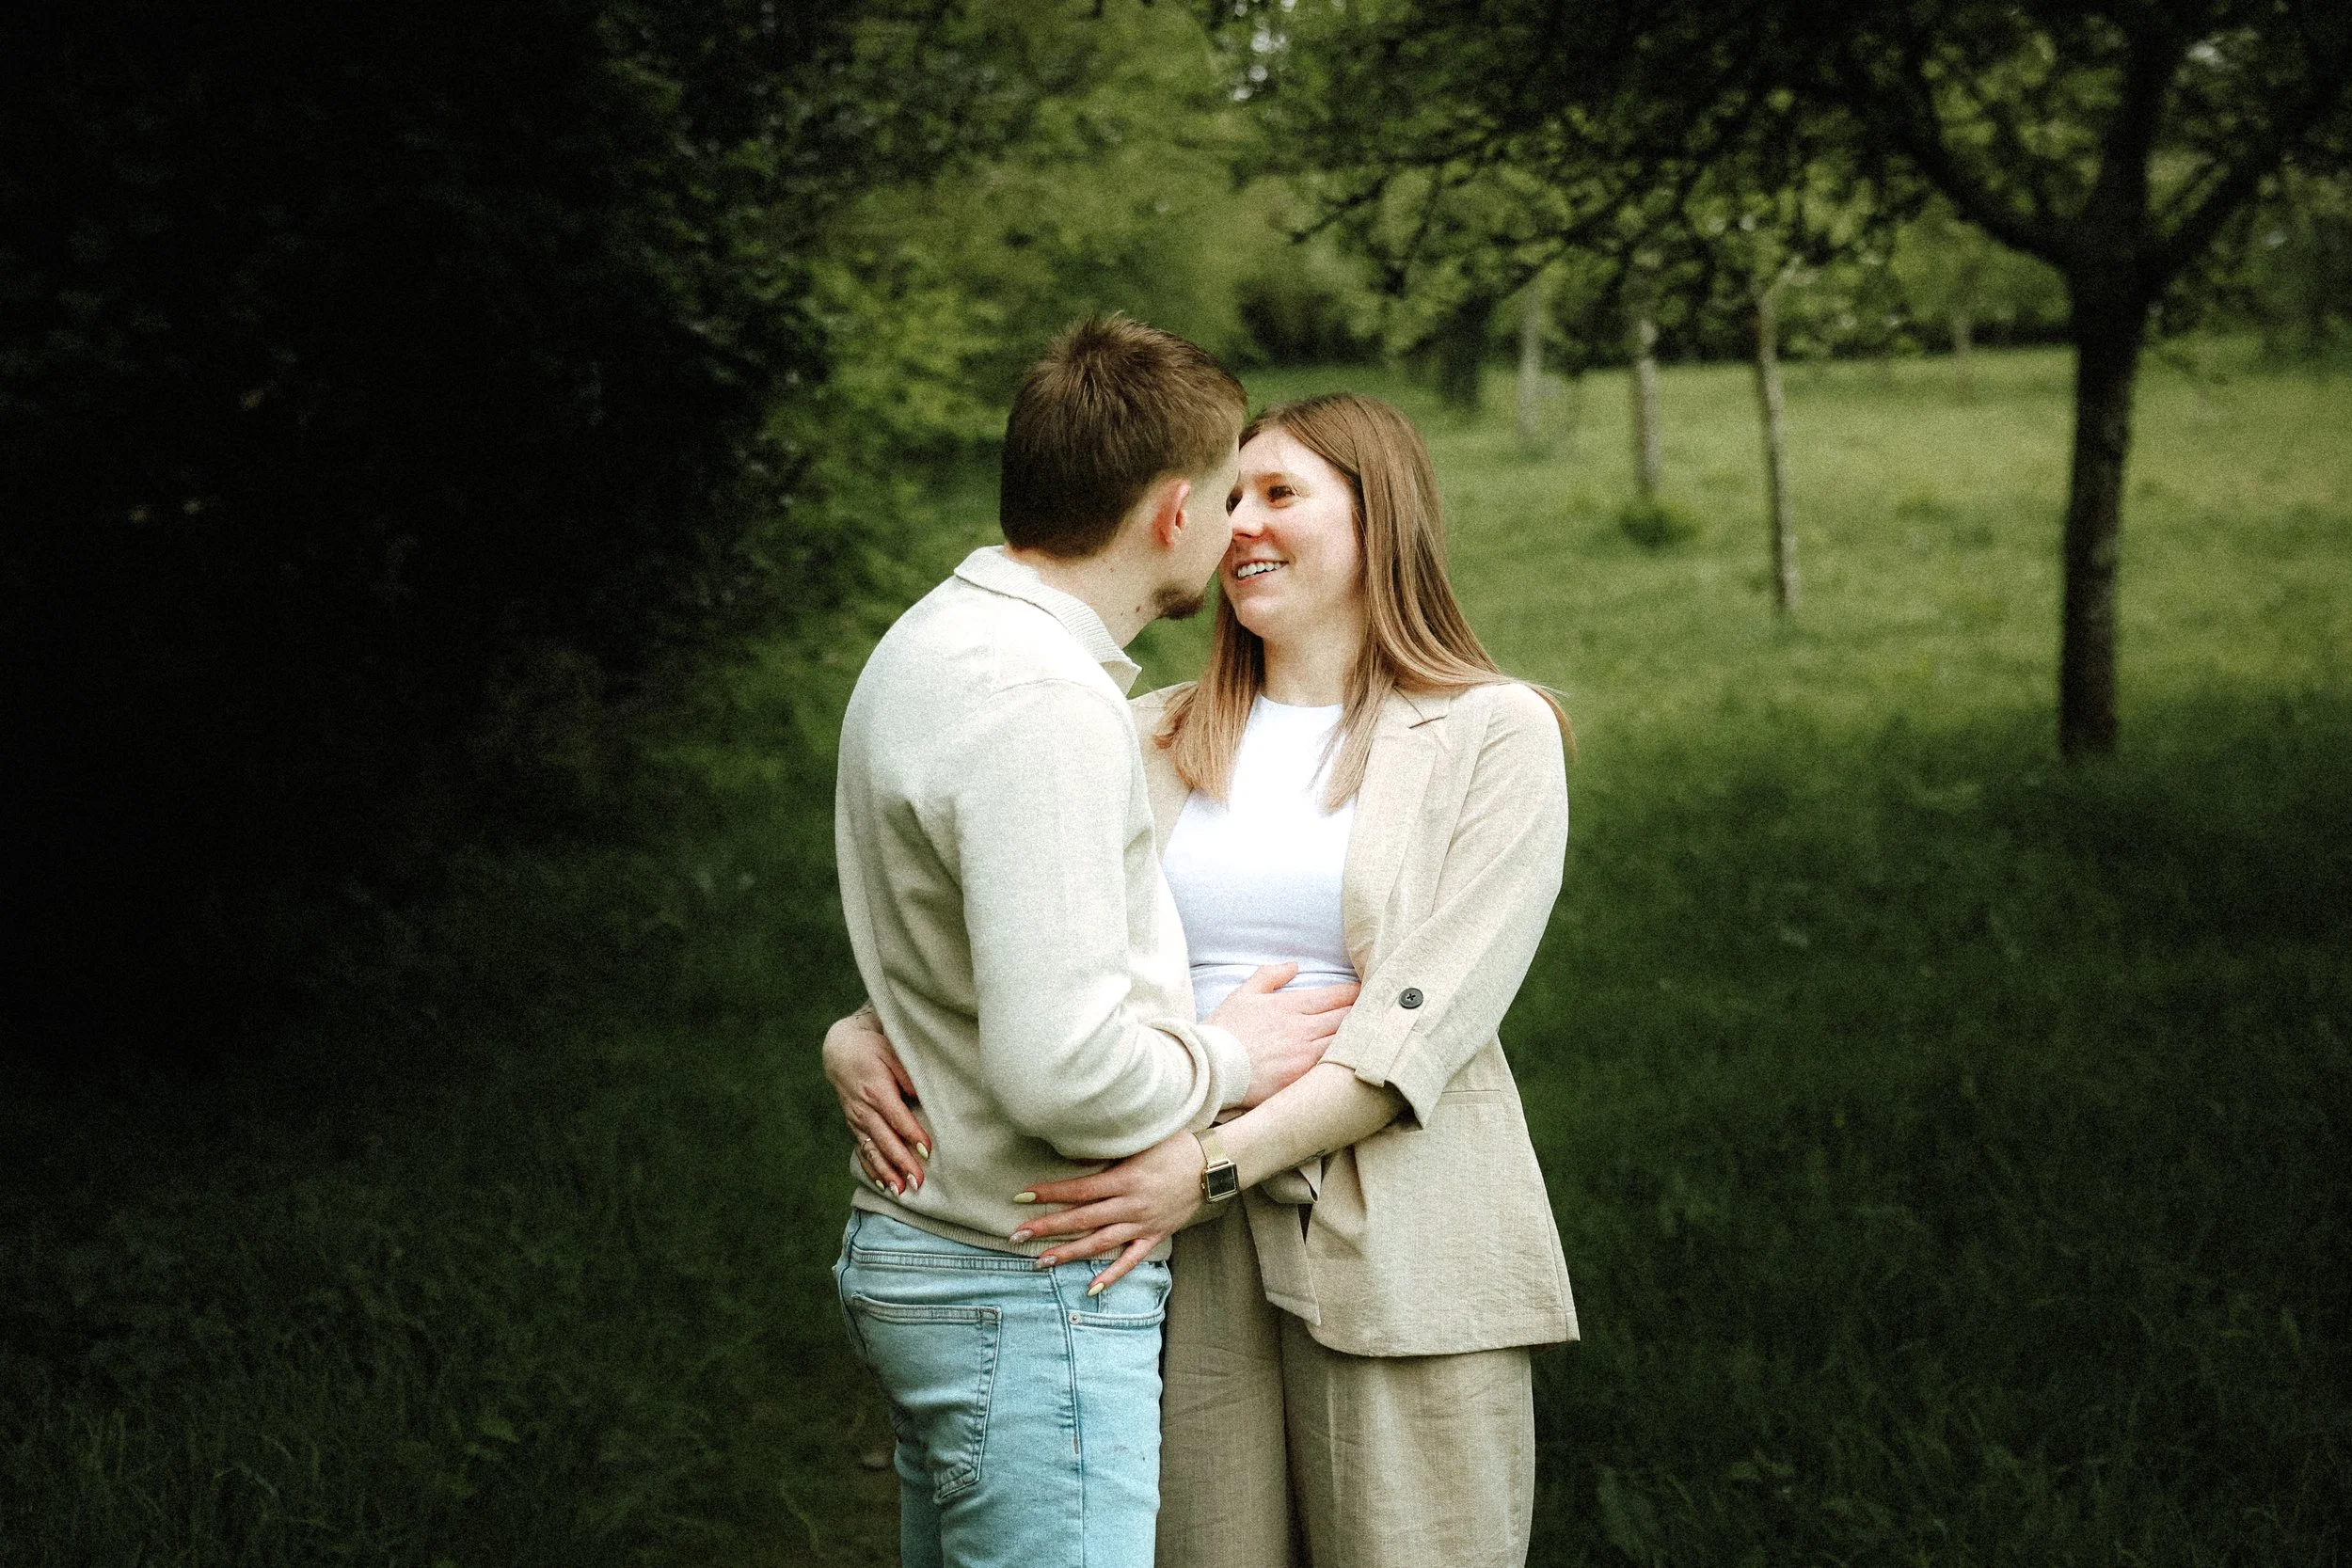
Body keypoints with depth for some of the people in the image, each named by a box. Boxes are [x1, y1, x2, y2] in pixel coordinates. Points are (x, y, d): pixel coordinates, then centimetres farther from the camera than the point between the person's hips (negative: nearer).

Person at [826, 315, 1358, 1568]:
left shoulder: (936, 637, 11)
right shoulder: (1042, 704, -22)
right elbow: (1064, 1069, -26)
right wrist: (1229, 1059, -10)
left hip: (916, 1243, 10)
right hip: (1029, 1291, -10)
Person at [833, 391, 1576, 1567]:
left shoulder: (1496, 735, 0)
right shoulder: (1155, 742, 13)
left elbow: (1422, 1025, -11)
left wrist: (1213, 1162, -20)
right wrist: (865, 1034, -11)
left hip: (1400, 1256, -3)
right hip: (1186, 1250, 3)